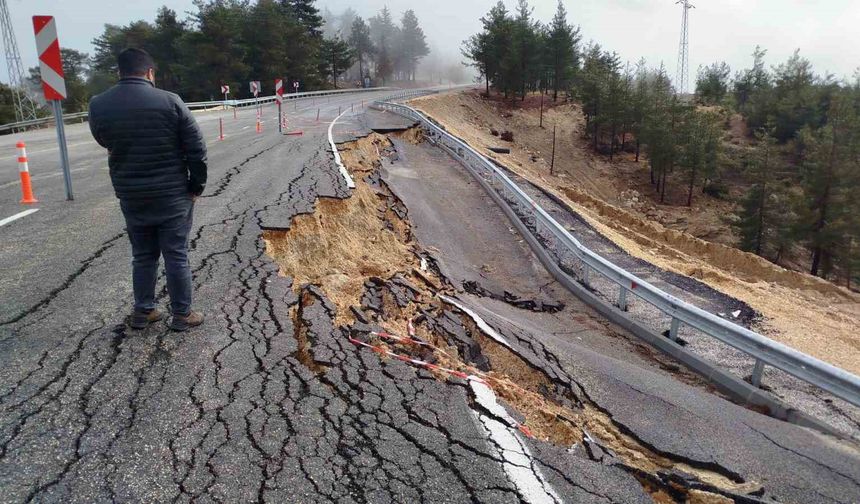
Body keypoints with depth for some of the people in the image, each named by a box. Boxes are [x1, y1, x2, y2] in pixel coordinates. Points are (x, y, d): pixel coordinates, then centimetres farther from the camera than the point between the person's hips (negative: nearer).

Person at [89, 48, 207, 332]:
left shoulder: (98, 106, -1)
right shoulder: (170, 101, -11)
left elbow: (107, 143, 15)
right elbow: (196, 149, -10)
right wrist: (197, 185, 0)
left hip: (130, 197, 3)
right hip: (172, 195, -3)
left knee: (143, 256, 18)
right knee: (176, 256, 7)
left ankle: (143, 311, 25)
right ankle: (182, 314, 15)